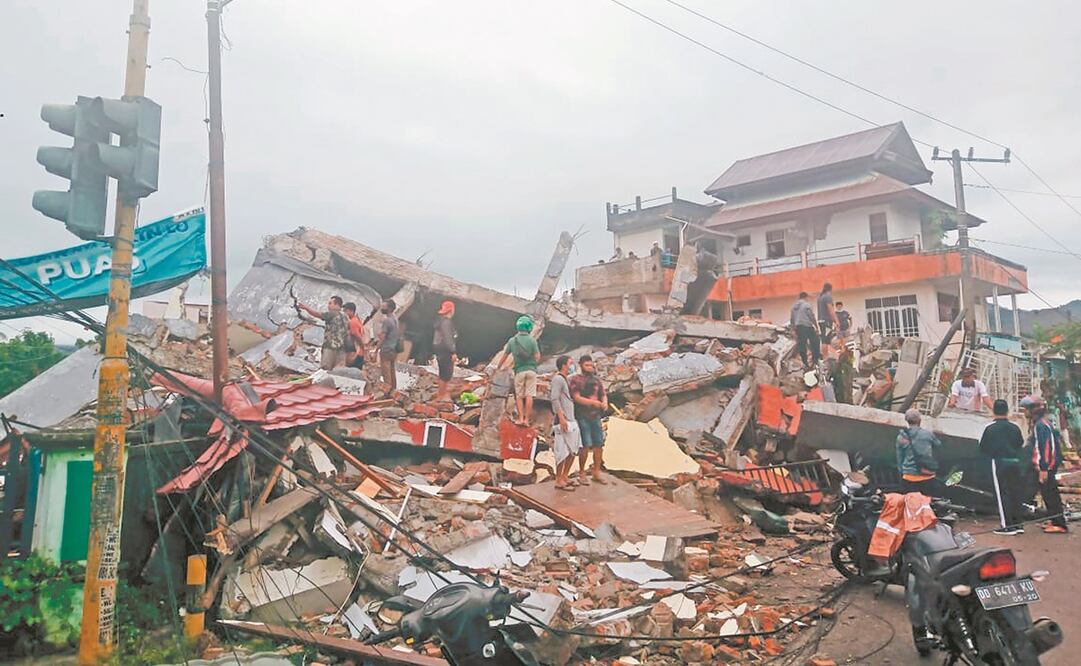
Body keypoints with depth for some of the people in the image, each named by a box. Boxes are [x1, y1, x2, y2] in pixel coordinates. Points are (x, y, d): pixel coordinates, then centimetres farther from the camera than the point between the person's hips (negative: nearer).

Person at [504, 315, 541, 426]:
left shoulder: (512, 340, 1)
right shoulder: (532, 340, -5)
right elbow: (537, 357, -8)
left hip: (519, 371, 1)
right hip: (531, 370, -1)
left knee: (519, 396, 9)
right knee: (529, 396, 0)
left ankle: (521, 418, 2)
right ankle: (527, 419, -1)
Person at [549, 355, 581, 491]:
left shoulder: (564, 380, 19)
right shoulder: (558, 379, -10)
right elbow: (554, 399, -18)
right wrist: (561, 417, -22)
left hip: (571, 420, 10)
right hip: (563, 420, -10)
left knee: (573, 450, 13)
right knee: (563, 451, -6)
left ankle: (565, 477, 23)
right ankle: (559, 481, 1)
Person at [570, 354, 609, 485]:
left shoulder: (596, 380, 15)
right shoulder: (575, 380, -4)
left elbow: (603, 394, 15)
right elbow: (577, 398, -13)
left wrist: (605, 402, -8)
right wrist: (593, 402, -23)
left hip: (596, 416, 6)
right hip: (582, 417, -6)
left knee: (599, 444, 6)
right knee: (585, 446, -7)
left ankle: (596, 473, 19)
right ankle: (581, 473, 8)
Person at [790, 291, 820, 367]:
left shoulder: (794, 306, 16)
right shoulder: (806, 305, -5)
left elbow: (792, 319, 18)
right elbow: (811, 316, -9)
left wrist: (794, 328, 24)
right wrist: (816, 326, -3)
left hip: (798, 327, 6)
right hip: (807, 326, -6)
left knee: (801, 345, 4)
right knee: (814, 343, 2)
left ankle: (805, 363, 4)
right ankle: (816, 360, -2)